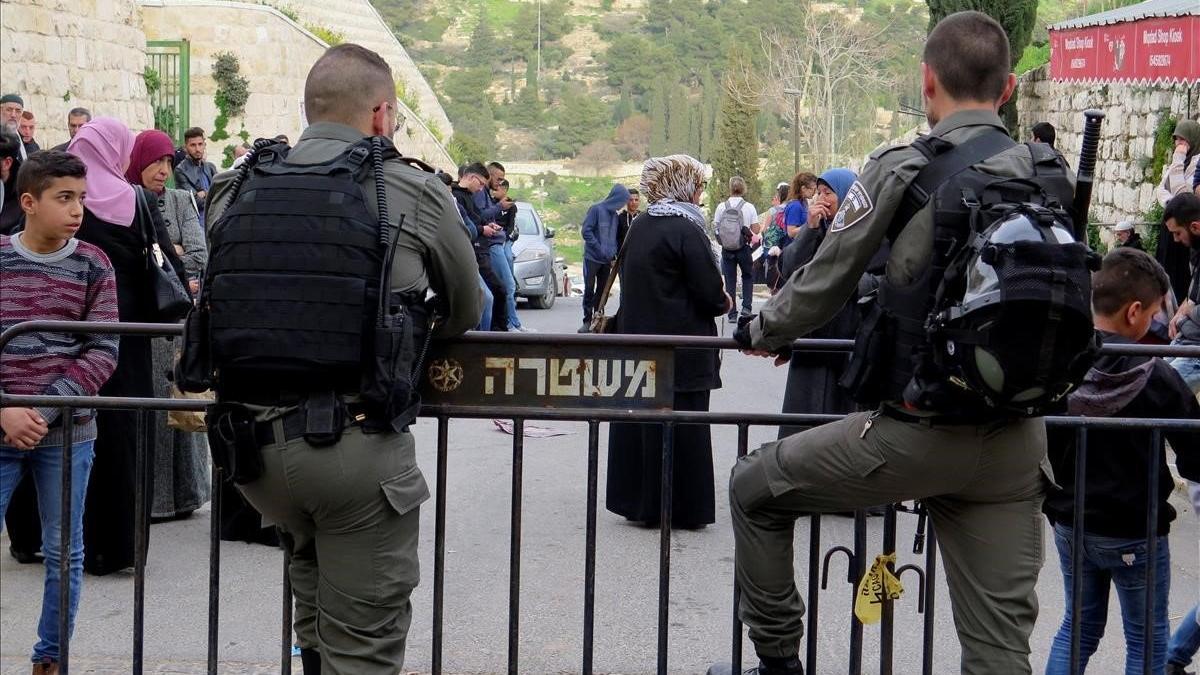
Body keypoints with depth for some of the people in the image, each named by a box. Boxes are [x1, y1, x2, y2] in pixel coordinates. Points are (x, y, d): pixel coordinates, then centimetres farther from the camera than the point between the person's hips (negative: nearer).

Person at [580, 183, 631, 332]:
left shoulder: (615, 215, 10)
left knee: (602, 291, 7)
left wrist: (613, 255, 4)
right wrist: (600, 249, -17)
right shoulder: (596, 209, -10)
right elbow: (586, 231, -13)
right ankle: (587, 321, 1)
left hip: (607, 260, 6)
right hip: (592, 258, -6)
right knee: (589, 290, -3)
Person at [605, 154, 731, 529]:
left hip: (637, 337, 7)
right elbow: (710, 292, -15)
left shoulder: (639, 227, 8)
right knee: (682, 427, 1)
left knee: (637, 421, 12)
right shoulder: (686, 229, -14)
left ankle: (634, 500, 19)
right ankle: (682, 508, 5)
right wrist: (724, 302, 8)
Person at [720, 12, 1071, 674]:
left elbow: (824, 283, -2)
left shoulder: (900, 172, -9)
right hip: (1016, 441, 5)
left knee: (755, 488, 18)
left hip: (918, 434, -4)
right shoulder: (1049, 177, 5)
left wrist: (763, 333, 18)